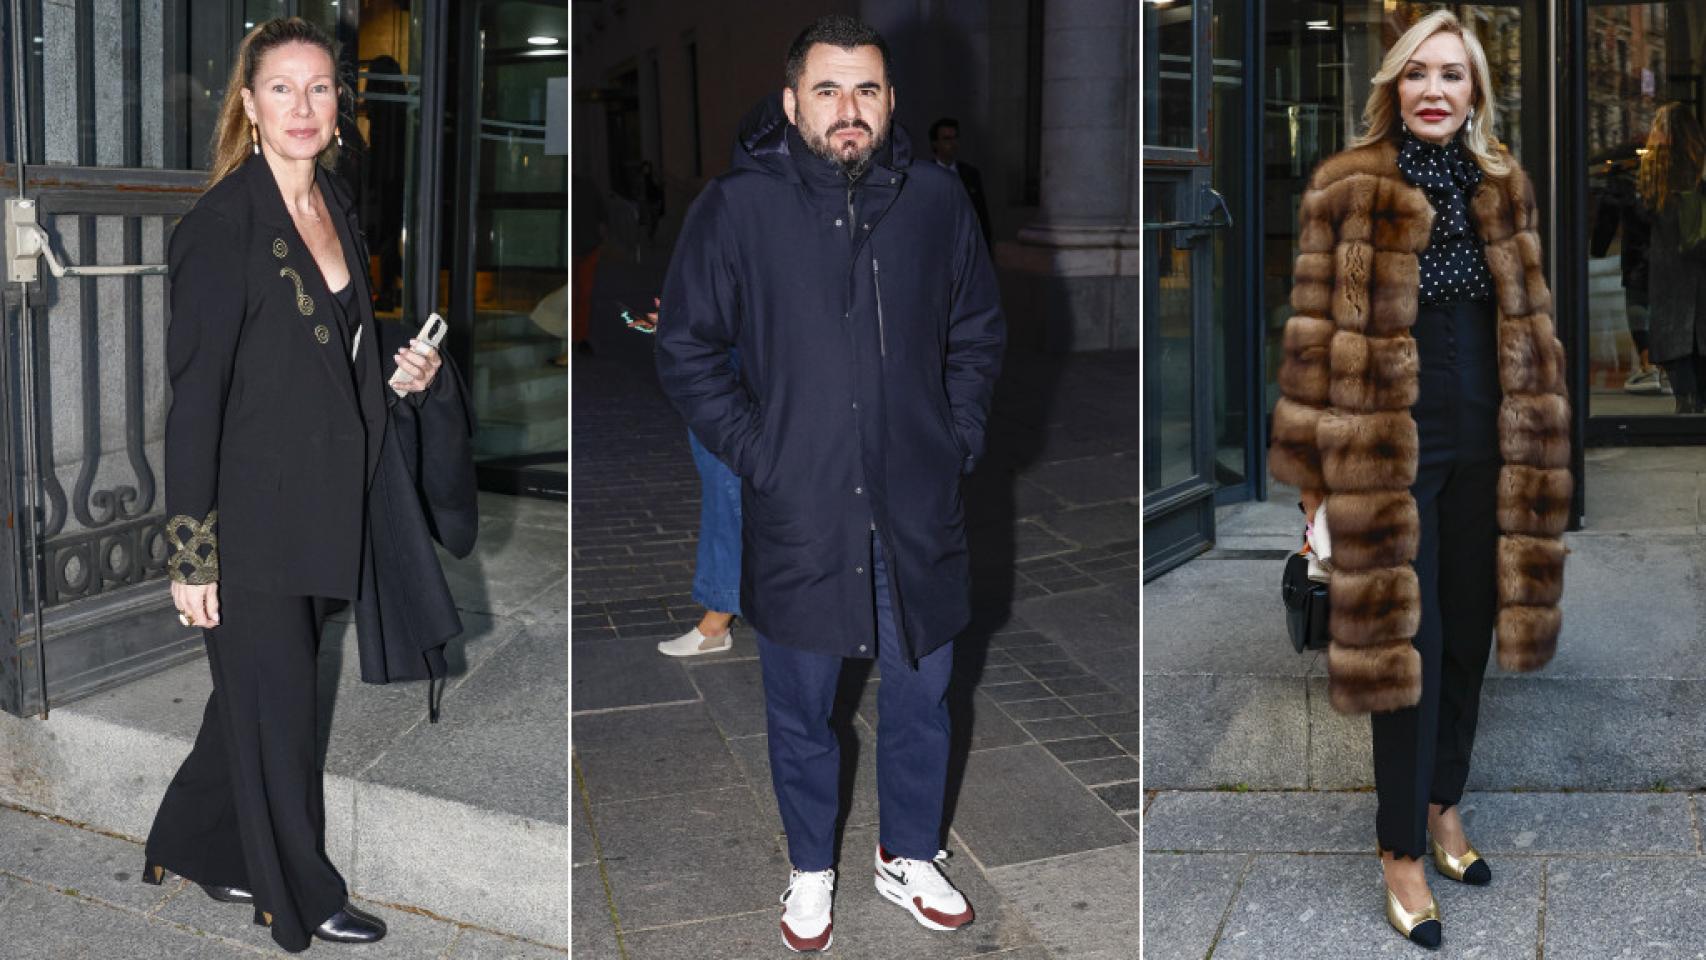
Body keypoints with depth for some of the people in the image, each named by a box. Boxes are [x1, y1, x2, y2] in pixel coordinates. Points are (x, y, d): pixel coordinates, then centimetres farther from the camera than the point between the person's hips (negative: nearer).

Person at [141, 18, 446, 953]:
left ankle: (197, 846, 39)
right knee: (277, 706, 7)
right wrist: (192, 553, -18)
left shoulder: (335, 208, 8)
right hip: (251, 515, -7)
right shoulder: (219, 225, -16)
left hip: (321, 507, 7)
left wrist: (398, 374, 0)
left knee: (259, 690, 19)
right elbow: (194, 395, -17)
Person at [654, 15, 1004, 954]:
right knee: (800, 712, 15)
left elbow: (979, 334, 10)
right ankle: (810, 870, 38)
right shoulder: (735, 209, -9)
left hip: (919, 513, 2)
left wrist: (959, 439, 2)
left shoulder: (938, 200, -1)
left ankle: (908, 856, 41)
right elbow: (685, 351, -3)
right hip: (797, 518, -2)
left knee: (919, 702, 17)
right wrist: (756, 455, -9)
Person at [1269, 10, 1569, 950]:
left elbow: (1528, 324, 13)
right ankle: (1401, 854, 13)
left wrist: (1537, 445, 10)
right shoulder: (1347, 189, -8)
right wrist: (1314, 470, -9)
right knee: (1409, 642, -1)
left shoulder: (1503, 188, 7)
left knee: (1470, 634, 14)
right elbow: (1316, 333, -8)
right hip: (1391, 448, -5)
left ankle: (1443, 803, 35)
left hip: (1487, 445, 5)